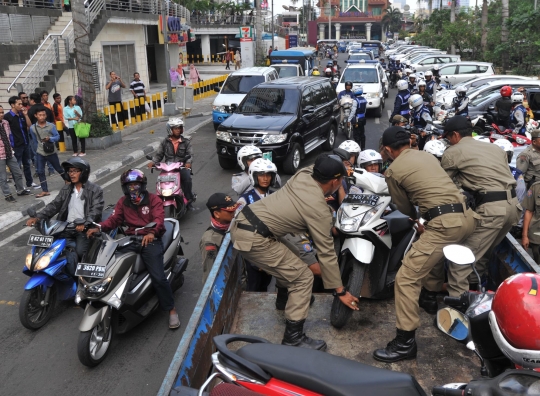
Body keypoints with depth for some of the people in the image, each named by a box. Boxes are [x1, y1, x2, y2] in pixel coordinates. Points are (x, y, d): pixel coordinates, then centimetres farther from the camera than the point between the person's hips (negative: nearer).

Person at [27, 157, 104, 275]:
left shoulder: (95, 190, 0)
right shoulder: (66, 189, 17)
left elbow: (96, 210, -12)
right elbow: (54, 205, 11)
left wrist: (85, 224, -30)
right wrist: (37, 217, -4)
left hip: (85, 229, -4)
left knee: (80, 251, -26)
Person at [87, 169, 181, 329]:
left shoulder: (153, 199, 2)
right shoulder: (123, 202, 16)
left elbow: (159, 218, -15)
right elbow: (114, 219, 2)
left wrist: (152, 232, -37)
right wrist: (99, 227, -19)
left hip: (150, 240, -4)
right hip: (130, 241, 4)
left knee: (158, 278, -16)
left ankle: (171, 309, 1)